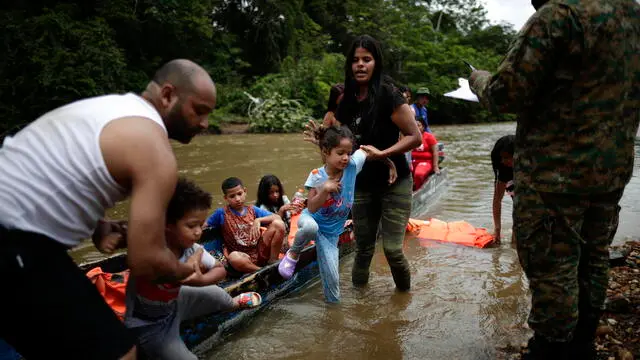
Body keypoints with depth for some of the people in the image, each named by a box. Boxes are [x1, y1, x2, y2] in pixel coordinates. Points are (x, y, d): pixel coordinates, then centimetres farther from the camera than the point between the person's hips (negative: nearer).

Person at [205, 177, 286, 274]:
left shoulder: (253, 210, 8)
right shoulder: (222, 213, 1)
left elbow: (277, 217, 1)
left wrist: (259, 220, -15)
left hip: (261, 252, 3)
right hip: (244, 256, -3)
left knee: (278, 224, -17)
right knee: (234, 257, -40)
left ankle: (273, 262, -7)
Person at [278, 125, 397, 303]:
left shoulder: (352, 166, -16)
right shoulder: (317, 176, -22)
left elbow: (369, 149, 0)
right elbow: (311, 208, -25)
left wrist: (391, 165, -2)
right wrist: (324, 190, -39)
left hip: (331, 232, 3)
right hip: (311, 220, -3)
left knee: (332, 278, -2)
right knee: (310, 226, -41)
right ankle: (293, 254, -10)